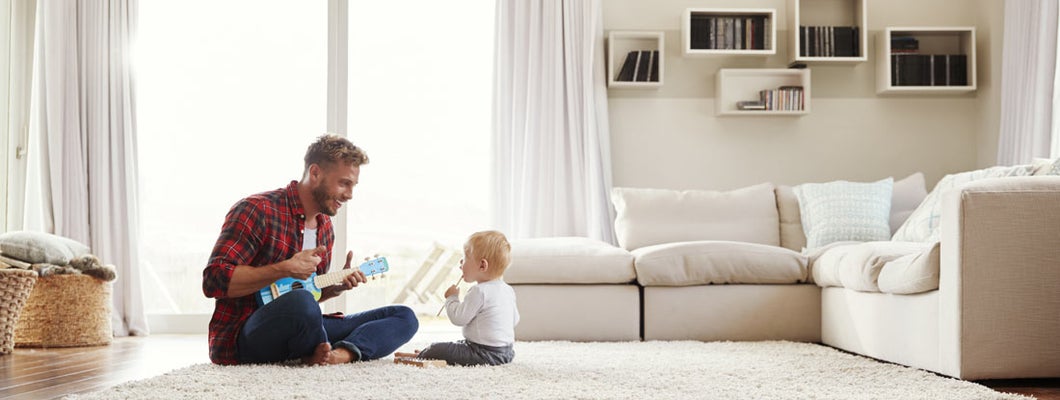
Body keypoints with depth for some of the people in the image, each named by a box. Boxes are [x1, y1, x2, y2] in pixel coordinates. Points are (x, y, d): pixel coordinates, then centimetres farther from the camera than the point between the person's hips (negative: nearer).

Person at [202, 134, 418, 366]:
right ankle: (327, 355, -12)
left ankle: (342, 353, -27)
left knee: (404, 318, -1)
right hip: (240, 338, -8)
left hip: (295, 334, 8)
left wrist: (336, 287, 5)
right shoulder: (258, 210, -11)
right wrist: (284, 270, -22)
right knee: (301, 302, -42)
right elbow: (214, 280, -19)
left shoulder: (325, 228, 16)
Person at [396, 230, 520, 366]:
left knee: (436, 349, -2)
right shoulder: (508, 290, 6)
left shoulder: (479, 292, -21)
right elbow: (515, 320, 16)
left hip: (486, 355, -9)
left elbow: (458, 318, -19)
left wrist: (452, 298, -2)